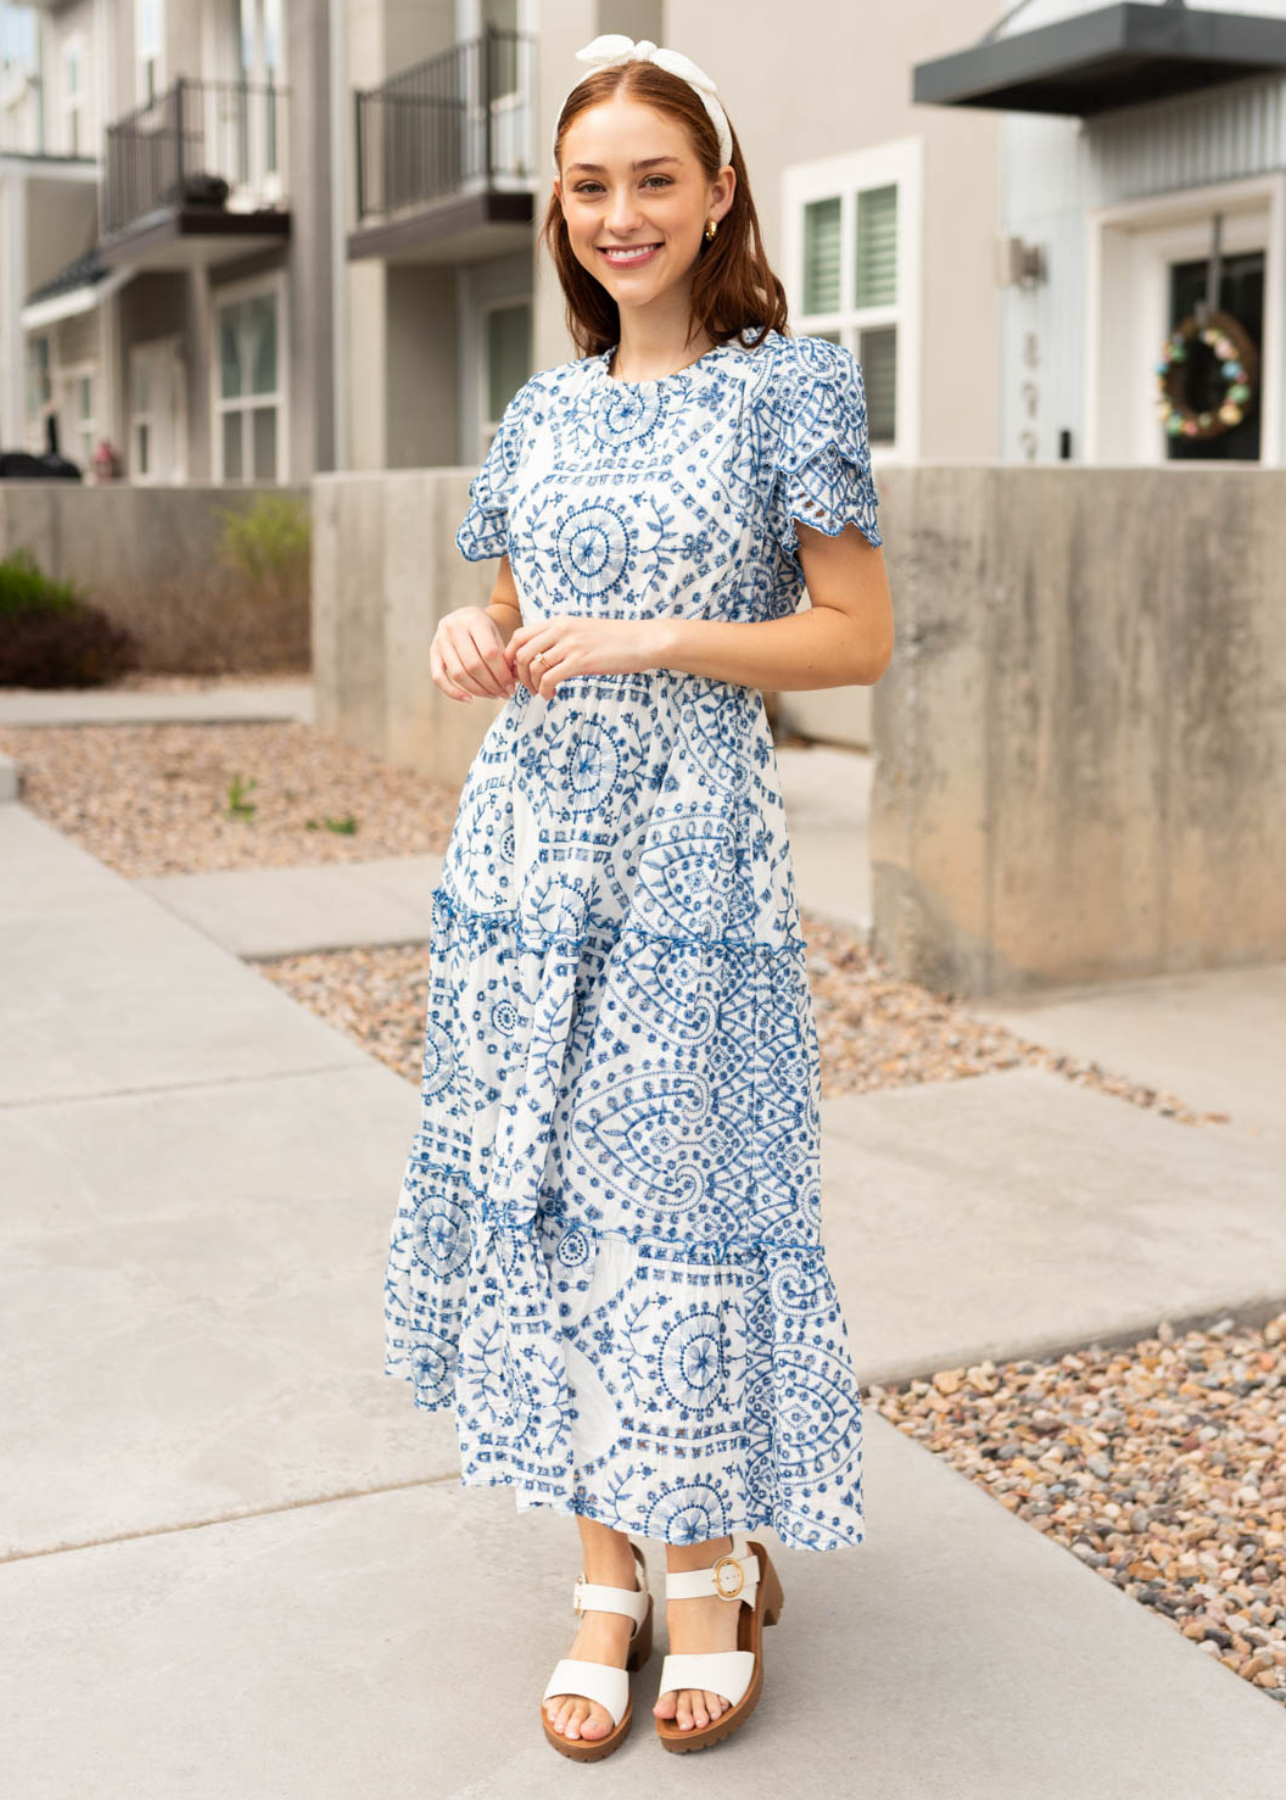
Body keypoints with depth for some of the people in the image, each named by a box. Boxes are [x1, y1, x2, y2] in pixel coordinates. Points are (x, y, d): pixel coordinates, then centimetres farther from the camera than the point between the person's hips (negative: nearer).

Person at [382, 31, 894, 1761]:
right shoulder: (544, 411, 13)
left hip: (694, 845, -5)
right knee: (542, 1191, 6)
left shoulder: (787, 383, -2)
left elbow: (859, 636, -6)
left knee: (682, 1192, 0)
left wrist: (649, 639, -16)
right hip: (528, 839, 5)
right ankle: (606, 1568, 20)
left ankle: (712, 1558, 21)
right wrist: (471, 636, -3)